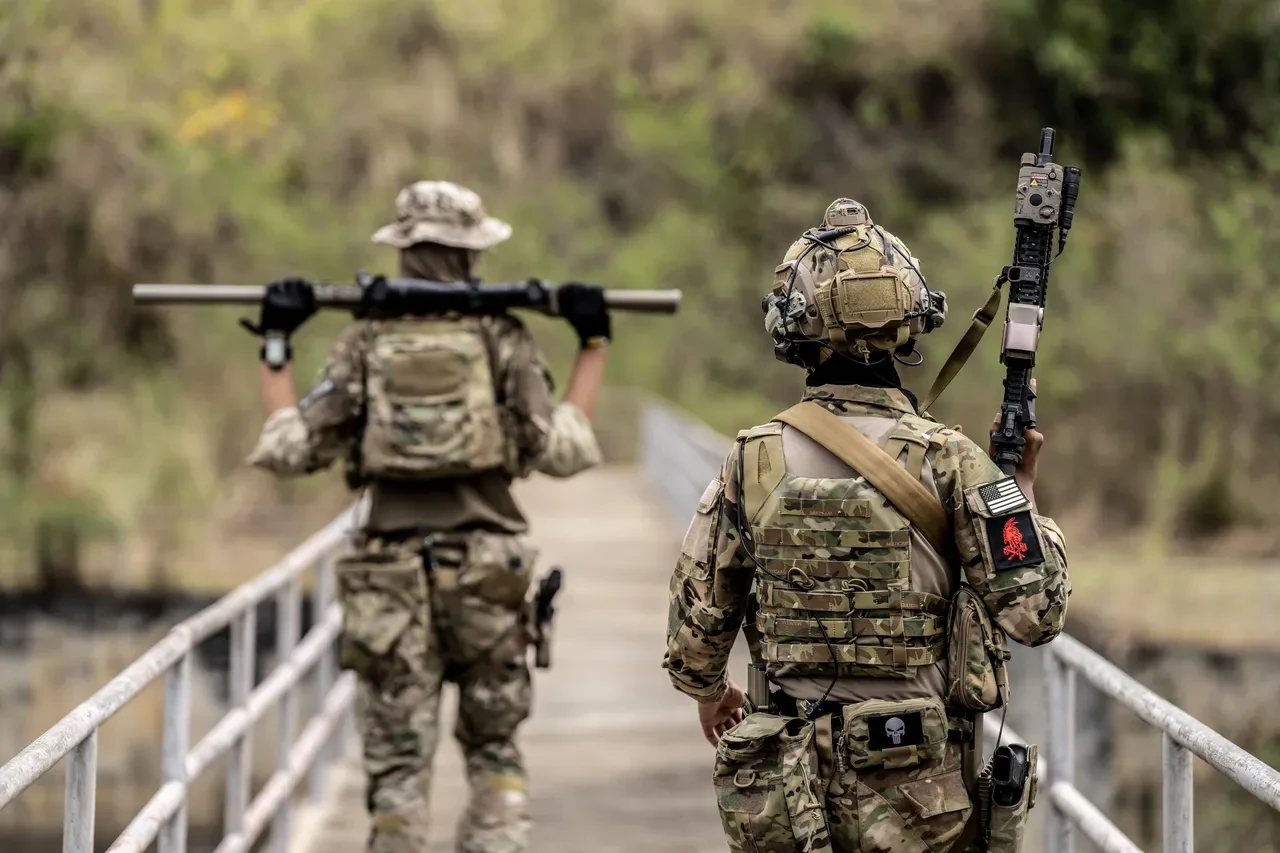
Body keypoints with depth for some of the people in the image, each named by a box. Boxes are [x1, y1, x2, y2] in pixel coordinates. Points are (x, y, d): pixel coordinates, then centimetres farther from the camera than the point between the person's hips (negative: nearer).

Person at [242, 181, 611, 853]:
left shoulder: (365, 343, 2)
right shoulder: (502, 339, -1)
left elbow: (290, 450, 2)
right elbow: (560, 451, -4)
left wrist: (276, 345, 12)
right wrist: (594, 345, 3)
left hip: (392, 573, 1)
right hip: (485, 566, 0)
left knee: (398, 760, 6)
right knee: (494, 751, 15)